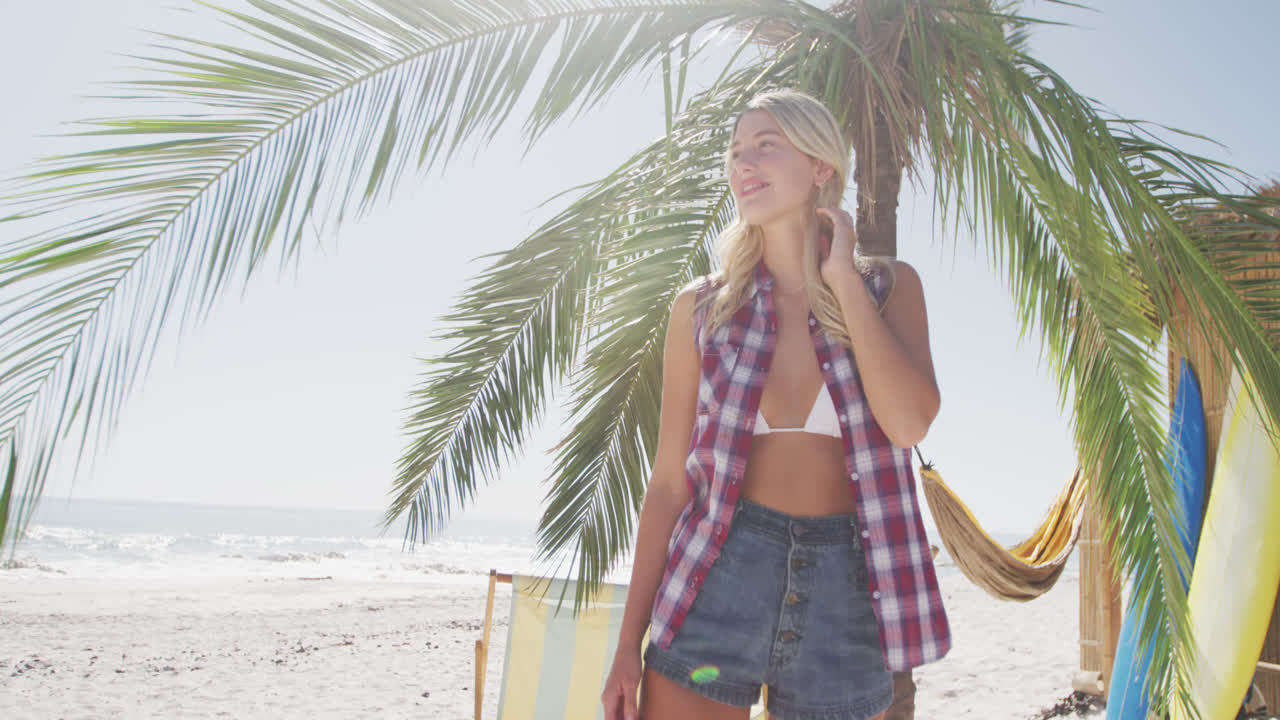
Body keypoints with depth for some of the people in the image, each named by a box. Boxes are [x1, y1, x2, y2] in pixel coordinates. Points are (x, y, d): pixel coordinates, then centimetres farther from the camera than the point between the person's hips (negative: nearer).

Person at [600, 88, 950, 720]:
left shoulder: (888, 287, 5)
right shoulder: (703, 308, 4)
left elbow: (908, 423, -13)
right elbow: (668, 482, 4)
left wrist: (842, 279, -7)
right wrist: (629, 643, 1)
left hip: (845, 587, 1)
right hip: (719, 574, 0)